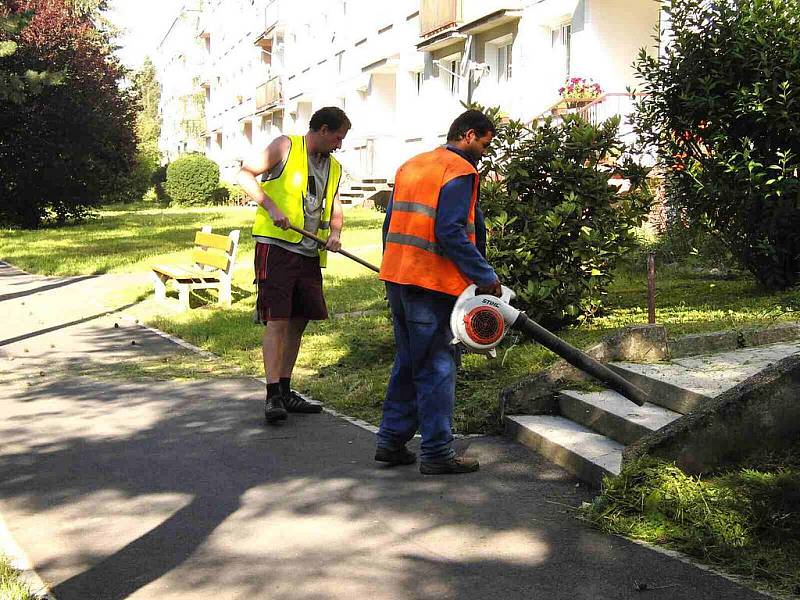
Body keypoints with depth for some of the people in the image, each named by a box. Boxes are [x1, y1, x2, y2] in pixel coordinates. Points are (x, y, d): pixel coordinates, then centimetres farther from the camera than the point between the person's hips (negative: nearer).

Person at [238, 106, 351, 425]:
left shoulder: (334, 167, 18)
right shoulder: (286, 146, -2)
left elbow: (335, 206, 23)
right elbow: (245, 174, -7)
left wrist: (335, 232, 2)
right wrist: (271, 206, -19)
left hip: (309, 253, 7)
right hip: (276, 246, -7)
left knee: (298, 321, 10)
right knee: (276, 320, -10)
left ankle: (285, 391, 20)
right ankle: (273, 396, -9)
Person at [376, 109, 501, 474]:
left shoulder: (410, 166, 17)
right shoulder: (460, 172, -10)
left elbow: (391, 224, 18)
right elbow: (451, 233, -19)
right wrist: (485, 277, -14)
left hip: (397, 278, 8)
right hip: (432, 283, -8)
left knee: (408, 361, 17)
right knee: (437, 368, -1)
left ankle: (392, 440, 20)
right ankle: (436, 453, 4)